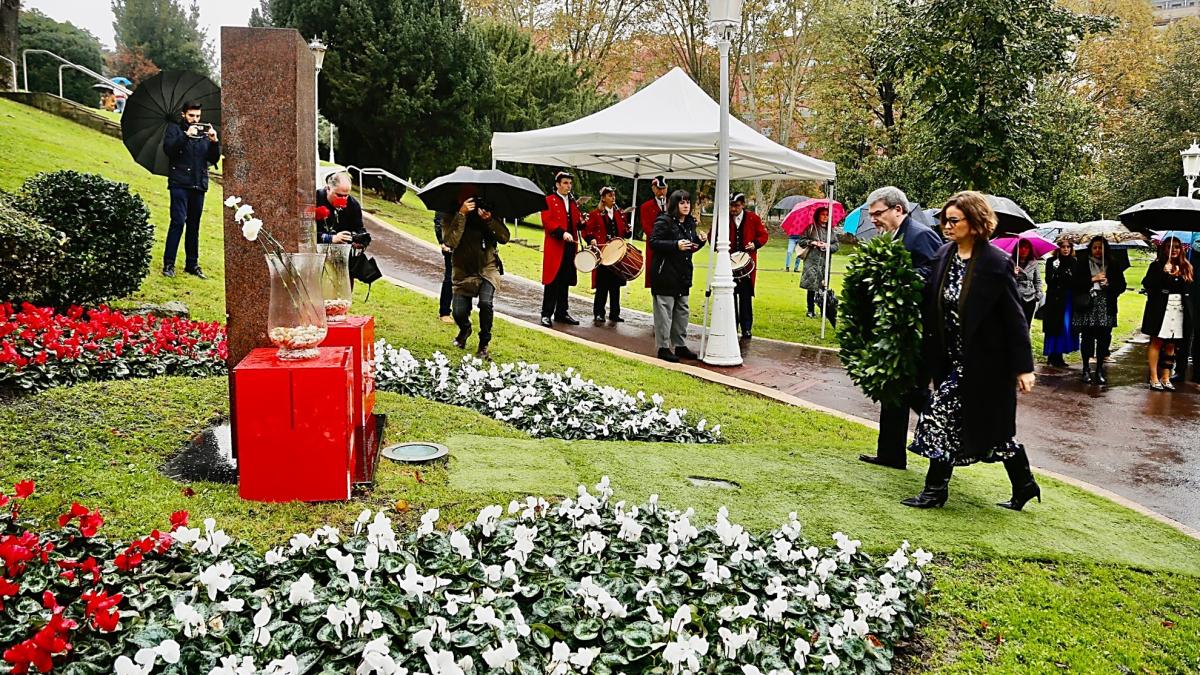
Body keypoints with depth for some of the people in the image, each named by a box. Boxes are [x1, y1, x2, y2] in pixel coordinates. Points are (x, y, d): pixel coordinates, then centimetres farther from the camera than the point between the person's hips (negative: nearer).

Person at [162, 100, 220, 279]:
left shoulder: (204, 132, 16)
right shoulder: (175, 129, 7)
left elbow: (214, 159, 9)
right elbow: (168, 149, -11)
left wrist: (214, 141, -8)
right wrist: (186, 135, -20)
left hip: (199, 184, 4)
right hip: (180, 183, -4)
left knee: (194, 225, 7)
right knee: (178, 221, -11)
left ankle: (192, 264, 13)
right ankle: (168, 263, -7)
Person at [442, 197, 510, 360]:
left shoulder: (486, 210, -6)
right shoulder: (450, 216, -8)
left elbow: (504, 238, -12)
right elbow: (450, 241, -25)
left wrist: (490, 220, -29)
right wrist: (461, 214, -30)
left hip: (488, 268, -1)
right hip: (464, 272, 1)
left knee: (486, 303, -25)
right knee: (459, 313, -5)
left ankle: (483, 346, -6)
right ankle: (465, 330, 35)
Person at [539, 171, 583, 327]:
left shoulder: (573, 202, 19)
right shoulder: (549, 201, -1)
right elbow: (547, 222, -12)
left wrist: (581, 222, -1)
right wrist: (562, 233, -24)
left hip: (570, 246, 6)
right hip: (555, 247, -6)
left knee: (565, 282, 9)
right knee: (552, 282, -6)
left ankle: (561, 313, 16)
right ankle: (546, 314, -1)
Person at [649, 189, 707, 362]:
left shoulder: (690, 222, 13)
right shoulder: (664, 221, -11)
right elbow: (653, 242, -18)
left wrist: (700, 240, 1)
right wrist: (676, 245, -26)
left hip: (683, 275, 8)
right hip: (665, 274, -8)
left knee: (682, 311, 13)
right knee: (665, 311, -3)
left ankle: (681, 345, 22)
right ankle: (663, 348, 4)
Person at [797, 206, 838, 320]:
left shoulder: (830, 230, 11)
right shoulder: (811, 228, 4)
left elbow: (836, 245, 10)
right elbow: (802, 241, 3)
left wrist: (827, 246, -8)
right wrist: (812, 242, -10)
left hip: (825, 262, 2)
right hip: (812, 261, -2)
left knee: (823, 287, -3)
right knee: (811, 287, -4)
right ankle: (811, 310, 4)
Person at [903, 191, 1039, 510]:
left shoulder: (996, 263, -15)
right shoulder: (944, 256, 4)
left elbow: (1014, 318, -13)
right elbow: (933, 306, 7)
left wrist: (1023, 367, -12)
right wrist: (931, 353, 4)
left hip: (984, 362, -7)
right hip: (952, 359, 7)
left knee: (942, 416, -7)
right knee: (994, 428, 16)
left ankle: (935, 490, 7)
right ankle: (1024, 486, 32)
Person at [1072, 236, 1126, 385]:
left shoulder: (1113, 264, 10)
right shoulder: (1082, 263, 5)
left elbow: (1121, 285, 9)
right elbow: (1074, 283, -3)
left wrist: (1108, 283, -9)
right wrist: (1093, 279, -12)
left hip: (1106, 307, 2)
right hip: (1087, 305, -1)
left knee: (1103, 338, -1)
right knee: (1086, 337, -2)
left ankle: (1099, 370, 7)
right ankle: (1086, 369, 9)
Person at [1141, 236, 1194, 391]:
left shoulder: (1186, 268, 12)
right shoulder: (1156, 266, -2)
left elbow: (1190, 290, 20)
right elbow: (1147, 284, -13)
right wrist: (1163, 272, -19)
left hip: (1180, 311, 5)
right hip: (1161, 309, -5)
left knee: (1171, 346, 7)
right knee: (1157, 342, -3)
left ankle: (1166, 378, 11)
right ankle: (1154, 378, 0)